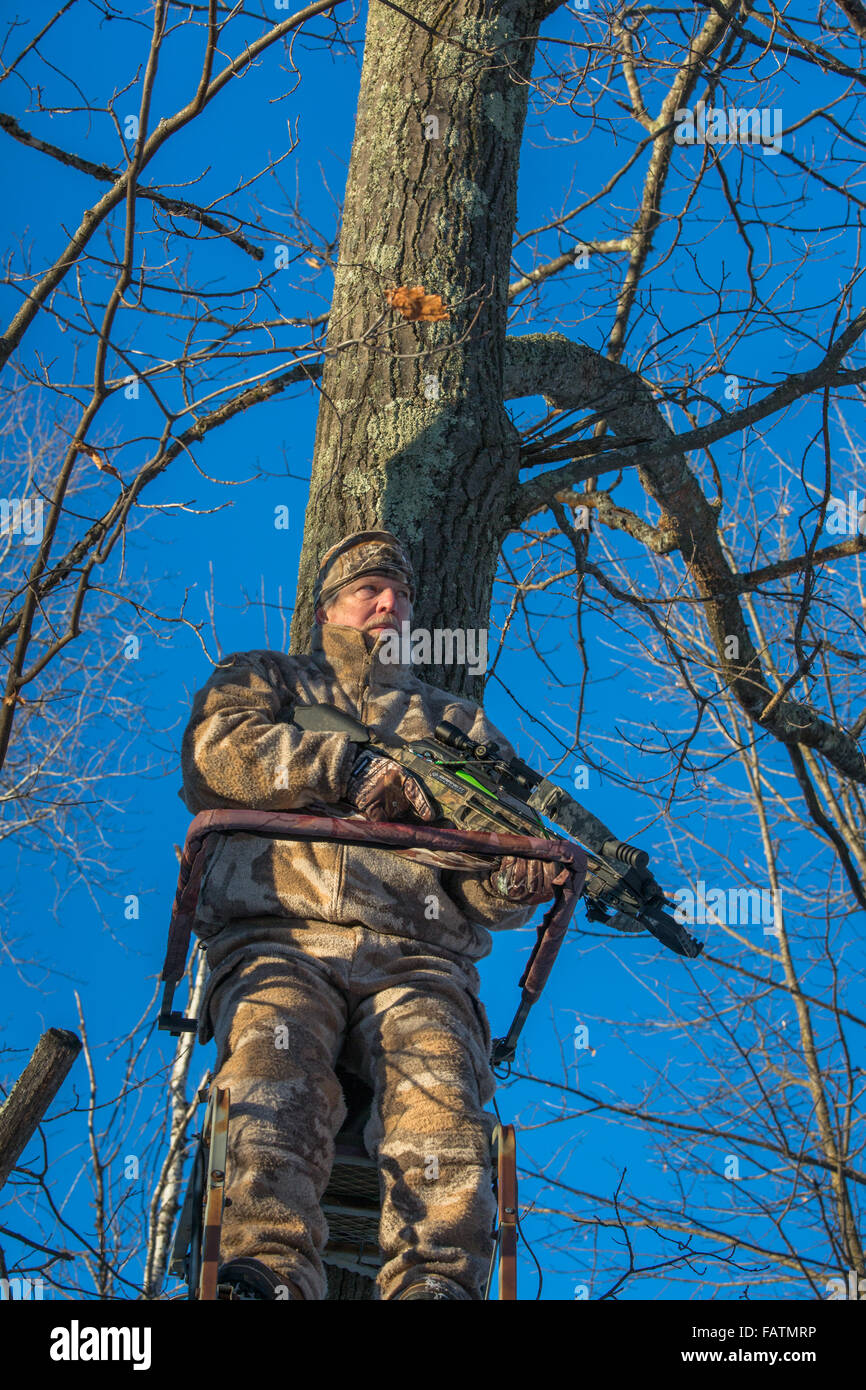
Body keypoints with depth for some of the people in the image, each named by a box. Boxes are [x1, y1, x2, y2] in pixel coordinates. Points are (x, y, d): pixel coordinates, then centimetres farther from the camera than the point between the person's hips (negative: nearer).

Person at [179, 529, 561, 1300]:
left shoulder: (459, 723, 33)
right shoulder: (261, 679, 28)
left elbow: (504, 837, 22)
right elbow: (221, 746, 4)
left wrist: (515, 881, -4)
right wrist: (355, 767, -6)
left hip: (414, 958, 2)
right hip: (278, 940, -1)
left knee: (440, 1086, -32)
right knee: (276, 1066, -35)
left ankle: (435, 1282, -49)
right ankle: (266, 1274, -52)